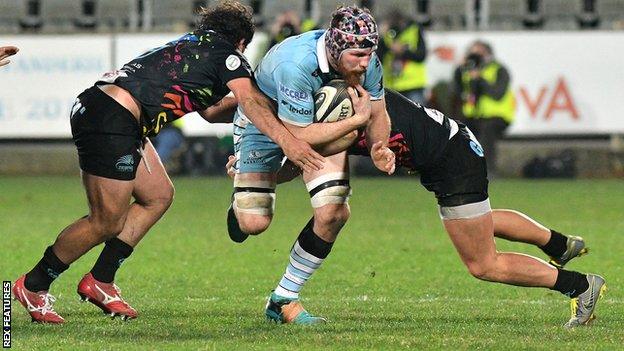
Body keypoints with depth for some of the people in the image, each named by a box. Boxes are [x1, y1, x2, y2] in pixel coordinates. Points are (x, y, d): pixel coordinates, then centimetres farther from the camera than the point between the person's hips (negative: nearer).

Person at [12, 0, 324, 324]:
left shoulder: (192, 46, 27)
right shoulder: (226, 53, 1)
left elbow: (209, 111, 37)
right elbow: (252, 102, -15)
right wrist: (286, 140, -24)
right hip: (110, 122, -10)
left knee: (158, 195, 17)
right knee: (107, 223, -4)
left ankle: (99, 281, 18)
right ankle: (32, 286, 10)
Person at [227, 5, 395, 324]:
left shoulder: (367, 62, -22)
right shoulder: (295, 65, -41)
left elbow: (378, 115, -4)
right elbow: (299, 135, -33)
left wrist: (379, 146, -25)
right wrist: (356, 119, -32)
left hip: (320, 121, 5)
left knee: (334, 212, -13)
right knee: (254, 223, -12)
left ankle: (283, 300, 3)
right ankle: (241, 202, 30)